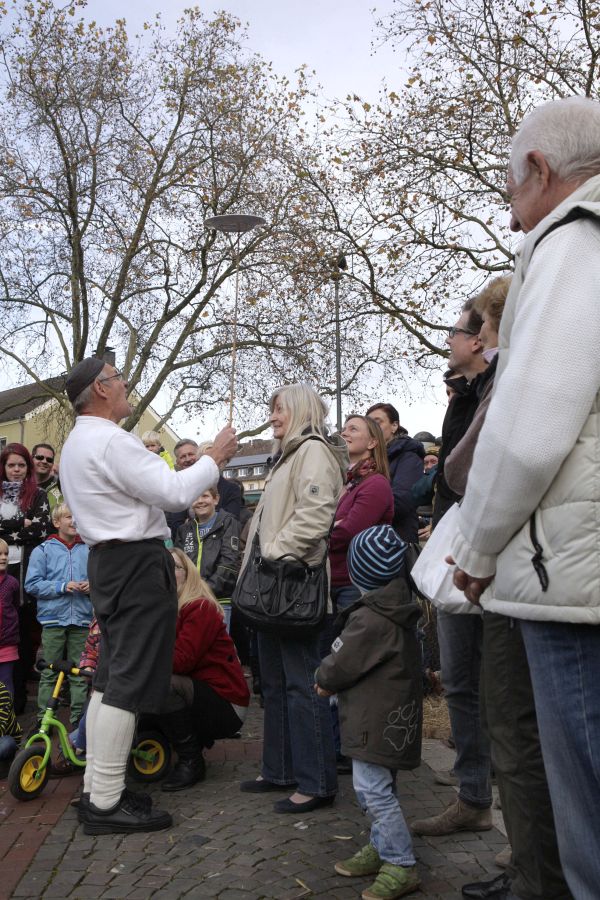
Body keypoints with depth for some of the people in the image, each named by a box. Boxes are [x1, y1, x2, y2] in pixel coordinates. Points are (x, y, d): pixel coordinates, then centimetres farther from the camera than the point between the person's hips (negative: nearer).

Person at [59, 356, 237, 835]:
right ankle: (106, 804, 0)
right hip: (137, 563, -11)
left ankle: (97, 790, 22)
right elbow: (174, 492, -21)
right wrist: (215, 458, -7)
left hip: (108, 559, 11)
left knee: (110, 677, 14)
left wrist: (163, 550, 25)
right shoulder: (112, 440, -17)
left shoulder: (78, 442, 17)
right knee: (130, 684, -6)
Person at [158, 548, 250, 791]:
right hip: (199, 693, 8)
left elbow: (182, 660, -26)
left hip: (226, 706, -8)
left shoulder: (201, 608, -16)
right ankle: (197, 740, 10)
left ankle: (190, 762, -12)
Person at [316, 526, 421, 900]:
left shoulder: (369, 620, -22)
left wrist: (323, 680, 6)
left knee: (373, 789, -5)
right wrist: (332, 680, 14)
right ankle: (381, 850, 32)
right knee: (379, 787, 20)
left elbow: (341, 664, -15)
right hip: (392, 717, 10)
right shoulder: (399, 612, 8)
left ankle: (401, 866, 2)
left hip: (377, 721, -10)